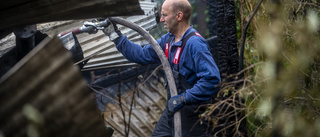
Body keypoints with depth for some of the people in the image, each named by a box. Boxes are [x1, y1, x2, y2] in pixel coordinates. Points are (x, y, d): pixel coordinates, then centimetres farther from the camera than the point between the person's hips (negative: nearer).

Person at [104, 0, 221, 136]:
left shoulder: (195, 43, -23)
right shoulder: (168, 40, 6)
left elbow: (212, 79, -31)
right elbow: (142, 54, 15)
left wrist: (183, 99, -29)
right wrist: (115, 36, 13)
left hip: (191, 115, -9)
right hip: (172, 110, 9)